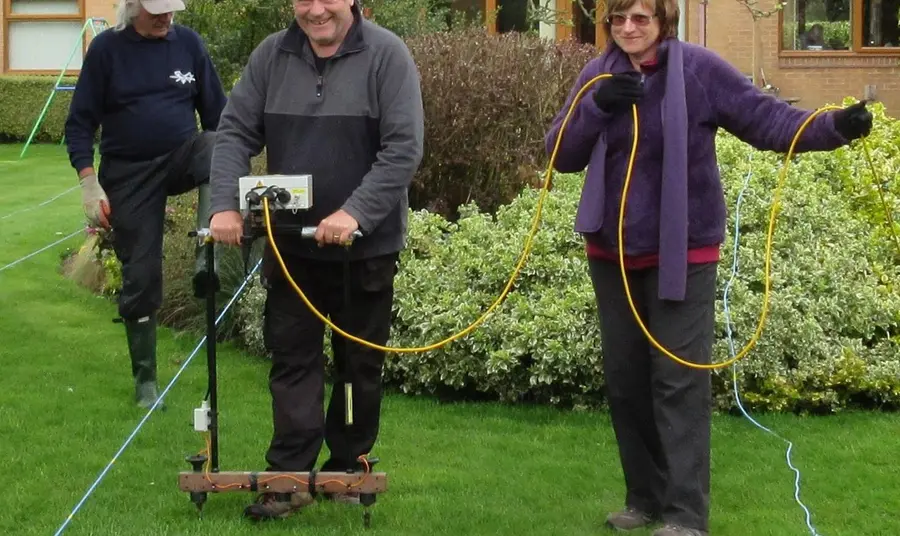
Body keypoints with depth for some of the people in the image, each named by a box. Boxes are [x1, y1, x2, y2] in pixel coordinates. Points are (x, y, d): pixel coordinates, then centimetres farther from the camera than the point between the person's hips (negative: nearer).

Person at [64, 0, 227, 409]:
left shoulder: (189, 43, 0)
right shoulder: (106, 48, -6)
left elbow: (216, 113, 7)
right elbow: (80, 122, -4)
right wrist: (89, 183, -13)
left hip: (182, 157, 1)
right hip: (128, 174, -1)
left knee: (214, 145, -34)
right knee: (140, 277, 0)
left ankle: (207, 259, -35)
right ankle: (145, 379, 15)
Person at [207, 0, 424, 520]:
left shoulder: (387, 55, -10)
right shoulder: (271, 56, 1)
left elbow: (404, 148, -16)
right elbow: (235, 133, 1)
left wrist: (355, 213, -25)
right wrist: (226, 205, -14)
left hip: (367, 245, -2)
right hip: (291, 243, 3)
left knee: (360, 363, 10)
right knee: (292, 358, 3)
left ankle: (348, 468, 24)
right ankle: (291, 475, 7)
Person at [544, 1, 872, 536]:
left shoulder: (700, 68, -10)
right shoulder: (598, 74, 2)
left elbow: (766, 117, -13)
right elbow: (560, 155, -2)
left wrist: (834, 125, -30)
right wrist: (596, 107, -19)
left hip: (681, 252, -5)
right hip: (612, 252, 5)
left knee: (680, 382, -6)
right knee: (626, 380, 11)